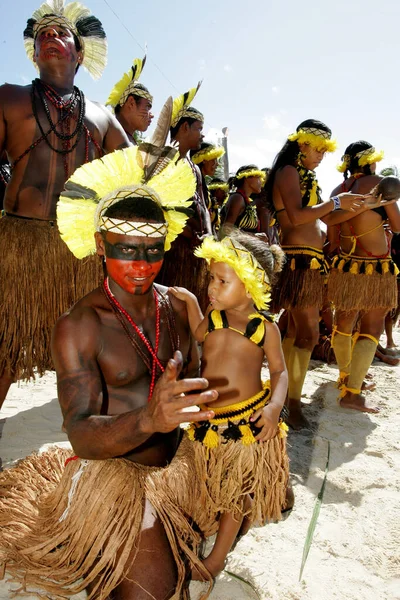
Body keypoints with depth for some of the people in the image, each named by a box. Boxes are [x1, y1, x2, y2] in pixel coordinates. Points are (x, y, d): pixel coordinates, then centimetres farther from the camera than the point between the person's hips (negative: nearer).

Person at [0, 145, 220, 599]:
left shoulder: (176, 305, -2)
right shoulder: (78, 327, -20)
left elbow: (192, 377, 7)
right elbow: (81, 436, -29)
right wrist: (147, 419, -48)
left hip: (176, 463, 6)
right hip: (112, 474, -6)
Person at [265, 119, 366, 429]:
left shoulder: (306, 177, 21)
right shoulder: (288, 171, -6)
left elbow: (326, 218, 24)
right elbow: (297, 216, -21)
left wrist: (358, 206, 15)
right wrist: (336, 201, -13)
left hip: (309, 263, 9)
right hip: (298, 260, -9)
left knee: (295, 330, 14)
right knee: (308, 334, -9)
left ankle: (285, 388, 26)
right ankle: (294, 403, 0)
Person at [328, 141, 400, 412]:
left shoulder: (338, 190, 7)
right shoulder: (378, 183, -9)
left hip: (345, 265, 6)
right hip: (375, 268, -6)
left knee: (344, 322, 16)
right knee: (372, 328, 1)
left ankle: (346, 376, 34)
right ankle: (352, 392, -2)